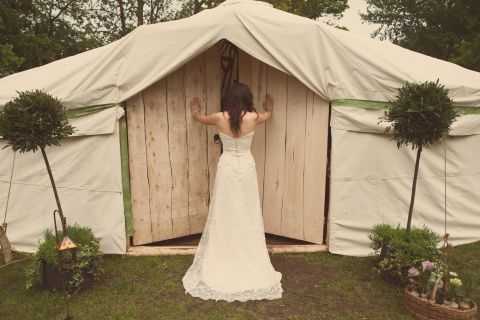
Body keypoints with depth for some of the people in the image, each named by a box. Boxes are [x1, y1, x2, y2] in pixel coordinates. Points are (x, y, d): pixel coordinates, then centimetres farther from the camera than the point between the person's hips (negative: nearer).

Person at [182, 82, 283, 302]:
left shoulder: (220, 118, -9)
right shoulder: (253, 118, -8)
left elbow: (198, 117, 12)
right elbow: (268, 114, 16)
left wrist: (195, 107, 36)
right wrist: (269, 103, 39)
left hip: (226, 168, 0)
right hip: (246, 167, 0)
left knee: (224, 215, 11)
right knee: (247, 216, 11)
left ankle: (222, 263, 23)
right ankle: (250, 264, 22)